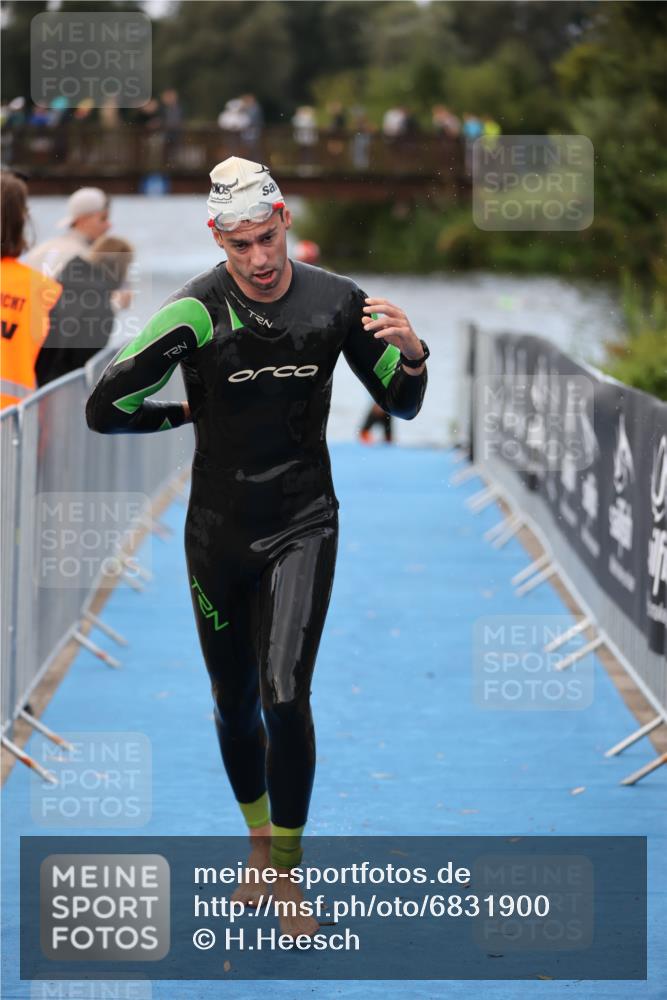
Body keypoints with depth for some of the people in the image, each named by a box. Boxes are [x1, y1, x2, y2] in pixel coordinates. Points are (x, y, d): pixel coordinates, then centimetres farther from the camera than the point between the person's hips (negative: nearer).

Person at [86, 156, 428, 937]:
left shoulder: (335, 303, -6)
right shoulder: (197, 311, -15)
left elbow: (403, 405, 4)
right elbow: (103, 410, -13)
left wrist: (410, 352, -16)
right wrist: (191, 412, -5)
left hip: (303, 527, 0)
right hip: (219, 534, 0)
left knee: (285, 696, -14)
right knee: (235, 706, 12)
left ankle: (288, 875, 0)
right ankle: (259, 844, 36)